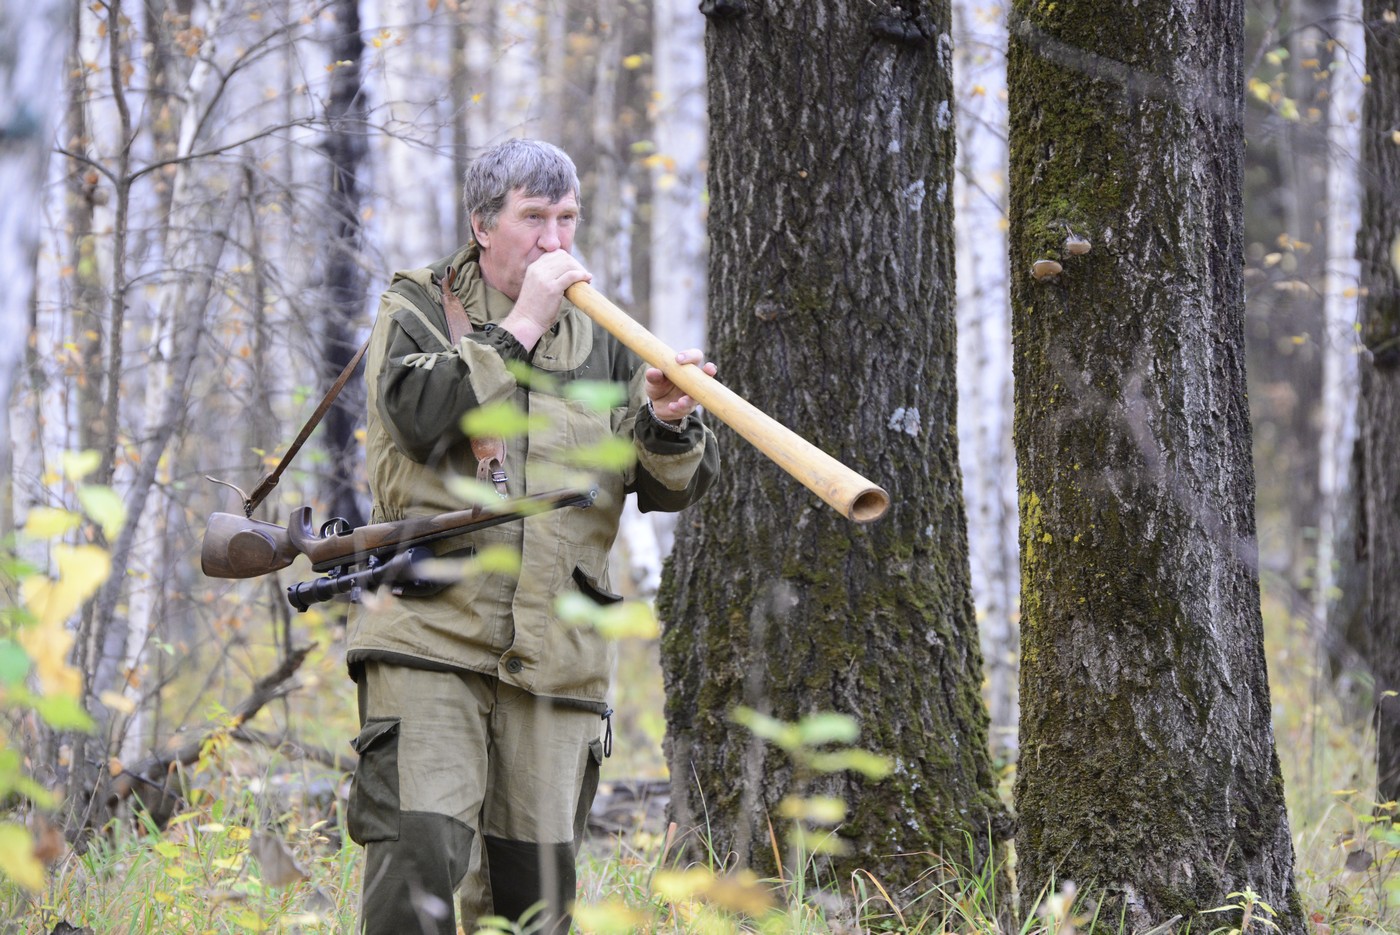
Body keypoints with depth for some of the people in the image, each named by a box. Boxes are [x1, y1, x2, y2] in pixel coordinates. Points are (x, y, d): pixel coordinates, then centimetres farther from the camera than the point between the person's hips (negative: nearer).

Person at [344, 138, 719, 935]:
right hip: (431, 637, -3)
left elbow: (676, 488, 8)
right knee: (420, 856, -17)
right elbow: (422, 416, -15)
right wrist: (522, 327, -11)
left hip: (557, 655, 3)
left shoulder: (602, 341, 14)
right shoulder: (417, 311, 7)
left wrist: (669, 425, -14)